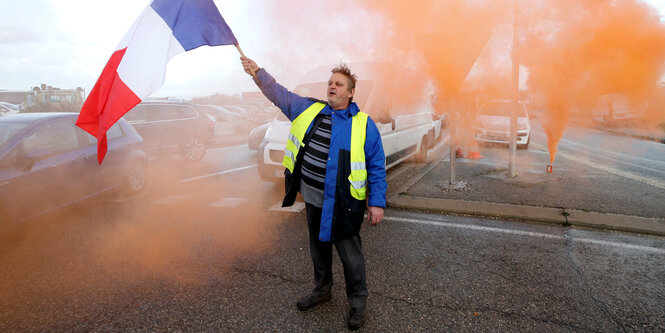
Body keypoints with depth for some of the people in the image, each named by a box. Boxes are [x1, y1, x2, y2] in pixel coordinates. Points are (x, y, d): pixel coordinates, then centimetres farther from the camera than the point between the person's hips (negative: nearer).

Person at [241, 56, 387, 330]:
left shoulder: (364, 124, -6)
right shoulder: (310, 110, 6)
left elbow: (376, 166, -5)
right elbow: (278, 93, 12)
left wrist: (377, 202, -9)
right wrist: (257, 73, -1)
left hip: (342, 203, -5)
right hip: (312, 198, 5)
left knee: (349, 253, 4)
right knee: (318, 247, 21)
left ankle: (357, 303, 26)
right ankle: (322, 290, 43)